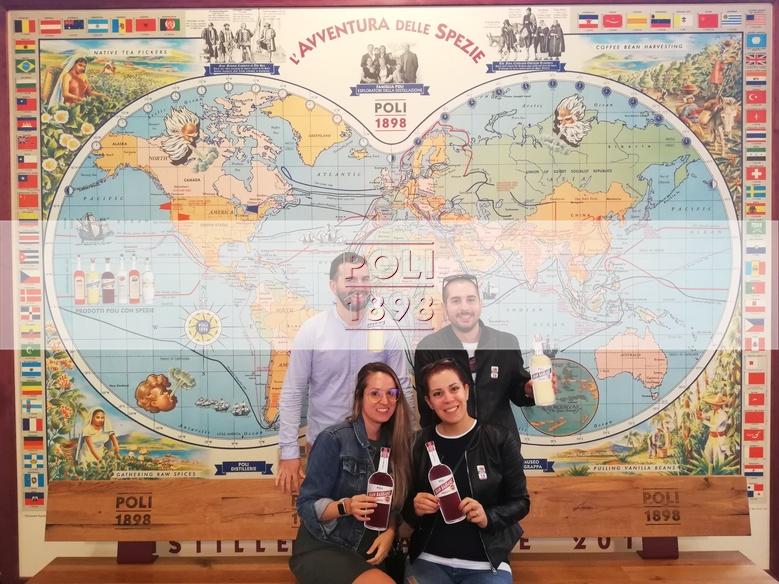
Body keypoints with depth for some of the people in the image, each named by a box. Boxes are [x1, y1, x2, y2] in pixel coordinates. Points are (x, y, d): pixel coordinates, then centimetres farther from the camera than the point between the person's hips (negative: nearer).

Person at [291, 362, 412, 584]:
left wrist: (389, 532, -10)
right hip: (322, 549, -5)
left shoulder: (395, 444, 4)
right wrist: (346, 506, -27)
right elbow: (306, 505, -12)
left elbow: (394, 505, 8)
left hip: (369, 551, 5)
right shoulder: (334, 439, -12)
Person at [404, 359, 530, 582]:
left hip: (486, 565, -1)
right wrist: (416, 508, -12)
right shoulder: (420, 444, 0)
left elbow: (520, 501, 0)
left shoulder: (501, 440, -7)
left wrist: (488, 517, -17)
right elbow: (407, 507, 9)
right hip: (430, 561, 2)